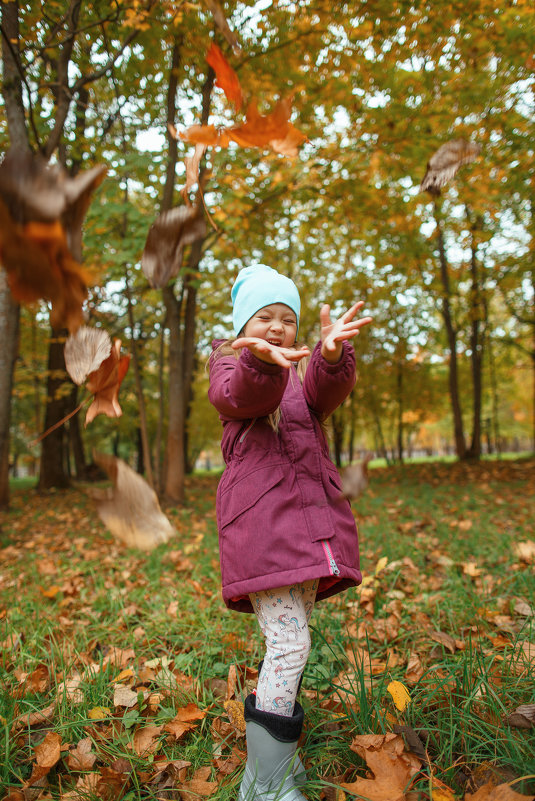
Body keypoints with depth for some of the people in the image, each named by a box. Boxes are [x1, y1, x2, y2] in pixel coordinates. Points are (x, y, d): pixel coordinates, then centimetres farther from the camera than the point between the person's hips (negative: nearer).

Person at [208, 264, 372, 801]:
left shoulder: (307, 369, 18)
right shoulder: (228, 361, 8)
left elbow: (327, 393, -9)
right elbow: (238, 395, -18)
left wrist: (332, 354, -33)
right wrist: (262, 360, -42)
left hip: (312, 515, 5)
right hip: (259, 515, -5)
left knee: (290, 640, 15)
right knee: (288, 643, -12)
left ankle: (271, 751, 33)